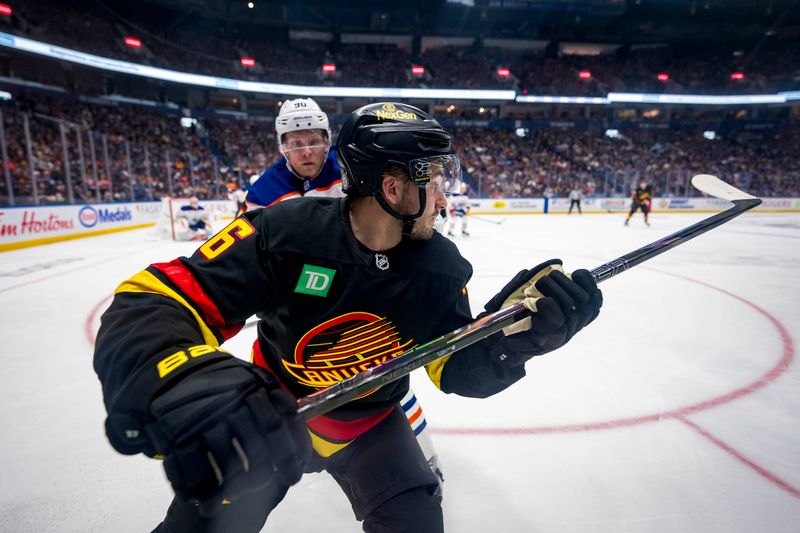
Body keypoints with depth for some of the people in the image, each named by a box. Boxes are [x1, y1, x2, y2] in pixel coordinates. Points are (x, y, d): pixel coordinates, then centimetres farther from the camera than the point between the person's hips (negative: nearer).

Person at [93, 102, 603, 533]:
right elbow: (148, 307, -31)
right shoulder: (283, 230, -28)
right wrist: (187, 392, -52)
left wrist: (519, 329, -32)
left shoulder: (441, 266, -15)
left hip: (369, 424, 2)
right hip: (270, 418, -1)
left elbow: (456, 367, -12)